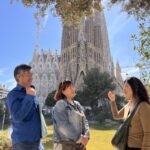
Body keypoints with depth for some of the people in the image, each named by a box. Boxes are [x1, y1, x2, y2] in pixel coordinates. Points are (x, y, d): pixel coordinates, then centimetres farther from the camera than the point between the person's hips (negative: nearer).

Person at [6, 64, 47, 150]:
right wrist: (29, 97, -21)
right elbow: (17, 117, -23)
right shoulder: (13, 94, -10)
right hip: (23, 142, -7)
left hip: (36, 140, 7)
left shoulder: (31, 92, 11)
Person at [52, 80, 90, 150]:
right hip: (64, 144, -7)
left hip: (79, 144, 8)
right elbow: (64, 126, -19)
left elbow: (84, 121, 10)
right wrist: (80, 138, -18)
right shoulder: (60, 105, -10)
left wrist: (86, 136, -8)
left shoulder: (77, 104, 13)